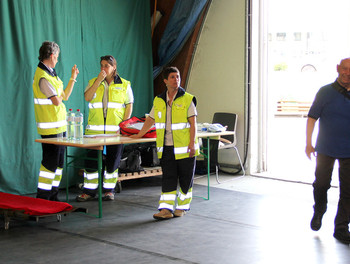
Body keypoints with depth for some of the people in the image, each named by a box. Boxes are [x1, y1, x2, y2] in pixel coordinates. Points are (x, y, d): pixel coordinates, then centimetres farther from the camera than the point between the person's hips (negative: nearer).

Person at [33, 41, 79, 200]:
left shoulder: (51, 74, 16)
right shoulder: (43, 77, -17)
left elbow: (65, 96, 19)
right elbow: (57, 101, -22)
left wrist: (73, 78, 21)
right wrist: (57, 97, 0)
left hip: (59, 126, 10)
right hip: (50, 128, -10)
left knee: (58, 162, 14)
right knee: (50, 162, -7)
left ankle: (52, 196, 22)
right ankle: (42, 198, -1)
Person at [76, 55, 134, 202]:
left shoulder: (124, 84, 6)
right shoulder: (93, 82, 10)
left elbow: (129, 106, 5)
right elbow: (87, 97, -8)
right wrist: (99, 80, -11)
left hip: (115, 130, -1)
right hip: (94, 129, 1)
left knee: (112, 161, 5)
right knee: (91, 159, 1)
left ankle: (109, 190, 18)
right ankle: (89, 191, 10)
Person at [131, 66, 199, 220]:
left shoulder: (187, 99, -3)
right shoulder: (158, 101, 10)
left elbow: (193, 123, -6)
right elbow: (150, 119, 22)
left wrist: (192, 143, -13)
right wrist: (139, 135, 23)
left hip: (184, 148, -3)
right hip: (166, 148, 3)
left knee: (185, 179, 5)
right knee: (168, 179, 2)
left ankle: (182, 207, 19)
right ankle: (166, 209, 1)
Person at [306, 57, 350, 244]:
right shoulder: (326, 92, -1)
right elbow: (312, 118, 0)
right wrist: (308, 143, -5)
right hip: (325, 149, -1)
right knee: (321, 184, 10)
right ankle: (318, 212, 37)